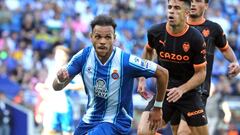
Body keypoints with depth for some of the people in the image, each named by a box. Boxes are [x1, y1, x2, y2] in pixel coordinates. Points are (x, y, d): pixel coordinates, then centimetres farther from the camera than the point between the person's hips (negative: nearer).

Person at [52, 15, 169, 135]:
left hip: (116, 123, -5)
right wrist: (60, 79, -31)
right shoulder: (84, 56, -11)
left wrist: (157, 108, -2)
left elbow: (162, 73, -12)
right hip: (89, 119, 5)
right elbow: (57, 87, -6)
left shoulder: (126, 61, -23)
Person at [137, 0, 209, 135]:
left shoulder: (196, 38, -15)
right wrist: (142, 79, 11)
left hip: (189, 91, -1)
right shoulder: (155, 32, -7)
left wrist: (181, 89, -23)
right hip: (163, 91, 2)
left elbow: (201, 73, -8)